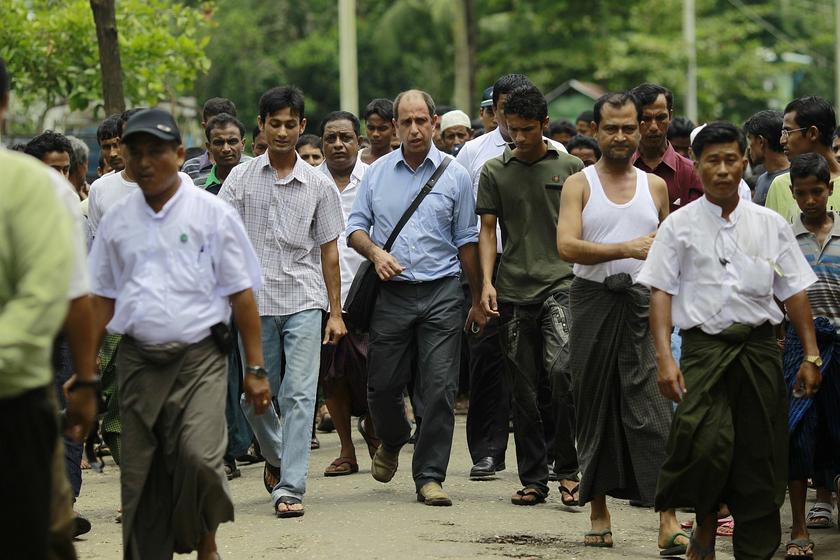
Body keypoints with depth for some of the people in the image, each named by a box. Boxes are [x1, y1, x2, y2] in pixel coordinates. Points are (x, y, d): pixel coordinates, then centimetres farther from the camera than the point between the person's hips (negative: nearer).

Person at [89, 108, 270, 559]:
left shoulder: (212, 213, 0)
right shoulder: (117, 220, 10)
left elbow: (242, 296, 0)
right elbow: (103, 299, 16)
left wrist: (255, 369, -3)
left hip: (199, 358, -4)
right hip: (138, 360, 4)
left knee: (198, 457, -21)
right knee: (140, 475, 3)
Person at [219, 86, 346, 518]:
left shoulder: (318, 185, 5)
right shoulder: (241, 178, 4)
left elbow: (328, 251, 8)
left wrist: (335, 313, 6)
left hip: (303, 301, -1)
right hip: (254, 301, 1)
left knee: (299, 395, -9)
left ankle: (289, 487, -9)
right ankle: (276, 457, 35)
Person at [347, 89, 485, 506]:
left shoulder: (454, 175, 5)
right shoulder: (377, 173, 8)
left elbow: (466, 241, 8)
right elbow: (355, 228, 10)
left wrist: (478, 299, 8)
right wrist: (375, 252, -12)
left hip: (442, 293, -1)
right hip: (392, 293, 1)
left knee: (440, 389, -5)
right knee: (382, 385, 3)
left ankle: (429, 476, 2)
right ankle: (392, 442, 34)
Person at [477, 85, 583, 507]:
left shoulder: (570, 168, 8)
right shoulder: (494, 172, 9)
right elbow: (488, 231, 9)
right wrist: (486, 282, -4)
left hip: (560, 283, -2)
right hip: (513, 290, 2)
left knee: (562, 369, -22)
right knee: (523, 389, 4)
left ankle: (567, 466, -9)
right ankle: (533, 479, 12)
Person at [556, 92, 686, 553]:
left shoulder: (655, 186, 12)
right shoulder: (579, 185, 3)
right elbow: (567, 246, -12)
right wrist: (627, 248, -21)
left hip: (642, 304, 1)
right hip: (593, 302, -1)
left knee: (650, 406, -10)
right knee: (594, 407, 5)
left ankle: (668, 519, -15)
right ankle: (598, 512, 15)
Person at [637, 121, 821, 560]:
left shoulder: (771, 225, 10)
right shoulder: (680, 226, 4)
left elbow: (795, 292, 12)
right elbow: (661, 292, 1)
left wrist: (811, 355, 7)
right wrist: (664, 358, -9)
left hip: (759, 349, 3)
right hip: (704, 346, -2)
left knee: (760, 458, 3)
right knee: (707, 443, -21)